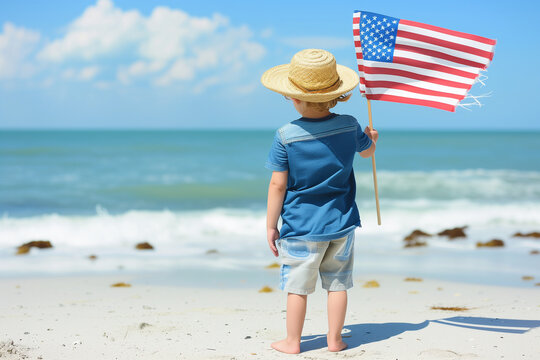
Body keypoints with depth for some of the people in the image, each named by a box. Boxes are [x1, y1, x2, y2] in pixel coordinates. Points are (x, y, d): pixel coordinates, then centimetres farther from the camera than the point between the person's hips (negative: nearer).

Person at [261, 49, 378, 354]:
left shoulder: (286, 136, -15)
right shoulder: (349, 126, -6)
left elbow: (278, 185, -12)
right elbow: (367, 151, 16)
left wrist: (271, 226, -2)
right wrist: (372, 138, 40)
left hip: (301, 226, -3)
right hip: (341, 224, 3)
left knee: (297, 285, 8)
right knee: (337, 282, 13)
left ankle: (292, 342, 19)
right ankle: (335, 339, 20)